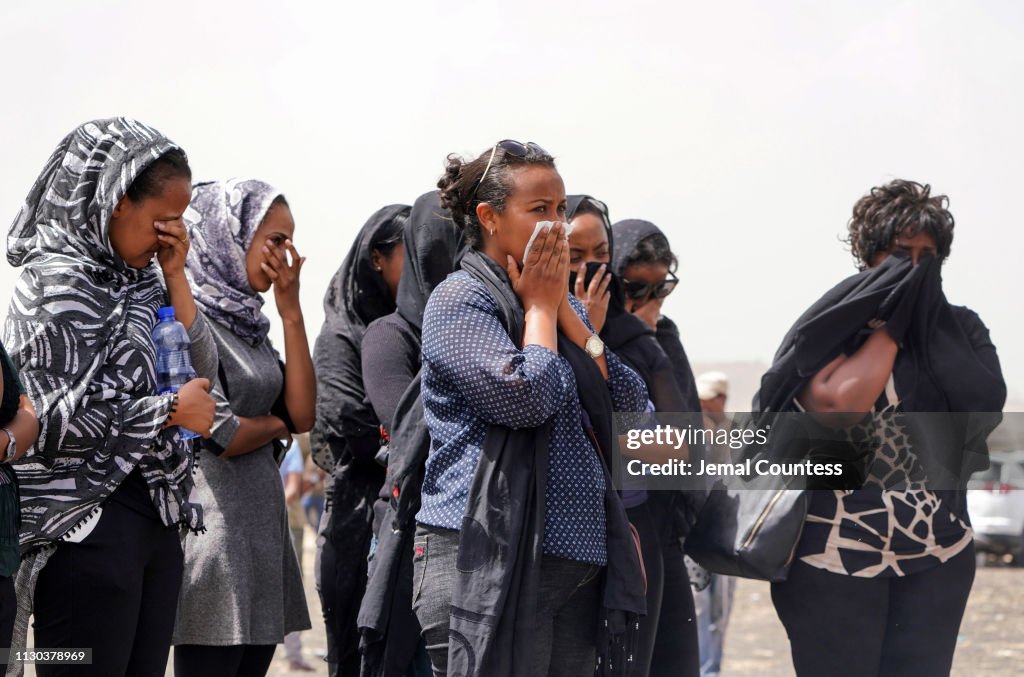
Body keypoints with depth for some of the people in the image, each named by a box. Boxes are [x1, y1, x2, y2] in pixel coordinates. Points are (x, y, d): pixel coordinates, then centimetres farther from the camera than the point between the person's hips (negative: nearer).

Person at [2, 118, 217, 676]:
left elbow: (202, 371, 14)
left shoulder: (136, 281, 14)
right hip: (89, 522, -8)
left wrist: (174, 275, 4)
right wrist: (172, 409, -9)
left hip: (155, 519, 8)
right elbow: (57, 420, -17)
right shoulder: (59, 284, -9)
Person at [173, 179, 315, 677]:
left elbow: (302, 413, 6)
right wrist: (276, 424, 5)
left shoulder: (245, 322, 15)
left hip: (262, 521, 8)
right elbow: (219, 435, -16)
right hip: (214, 520, -8)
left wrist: (289, 307, 4)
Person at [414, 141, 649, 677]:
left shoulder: (563, 306, 20)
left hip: (575, 564, 8)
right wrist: (540, 305, -4)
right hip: (490, 564, -8)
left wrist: (564, 309, 4)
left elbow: (631, 406, 9)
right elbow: (525, 397, -20)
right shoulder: (459, 300, -5)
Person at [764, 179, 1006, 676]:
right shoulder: (833, 326, -1)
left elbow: (986, 403, -8)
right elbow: (839, 401, -19)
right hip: (836, 553, -3)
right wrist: (890, 327, -9)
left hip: (938, 556, 3)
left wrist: (929, 331, -7)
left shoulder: (960, 329, 9)